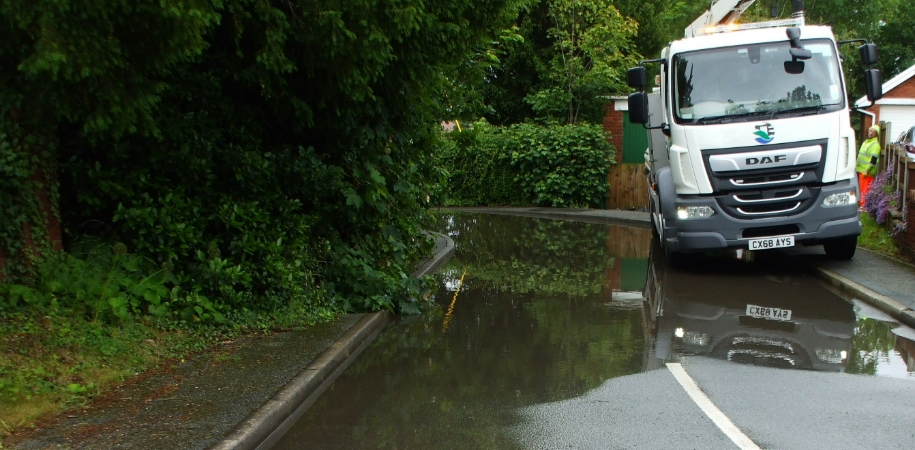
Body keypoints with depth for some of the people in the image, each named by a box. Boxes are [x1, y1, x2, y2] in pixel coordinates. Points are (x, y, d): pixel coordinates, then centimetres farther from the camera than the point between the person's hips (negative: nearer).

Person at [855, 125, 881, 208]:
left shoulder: (875, 145, -11)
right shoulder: (865, 142, 19)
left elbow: (873, 160, -19)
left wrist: (866, 170, -22)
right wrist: (857, 166, 23)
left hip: (867, 172, -9)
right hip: (861, 170, 9)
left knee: (865, 189, -8)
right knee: (862, 188, 13)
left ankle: (863, 206, -7)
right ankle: (862, 204, 20)